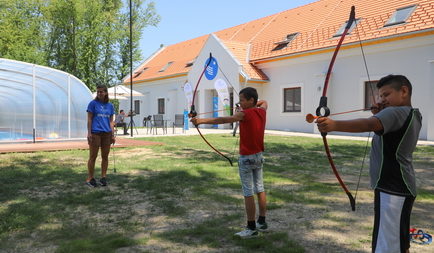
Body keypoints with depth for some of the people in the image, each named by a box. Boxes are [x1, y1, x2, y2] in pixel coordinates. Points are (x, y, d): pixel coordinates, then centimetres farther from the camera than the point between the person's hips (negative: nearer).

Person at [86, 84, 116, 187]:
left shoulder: (110, 105, 11)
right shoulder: (93, 103, 0)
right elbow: (89, 119, -2)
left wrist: (113, 135, 8)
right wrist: (89, 133, -10)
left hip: (107, 133, 4)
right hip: (95, 133, -4)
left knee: (105, 156, 8)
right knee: (93, 156, -1)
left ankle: (103, 177, 18)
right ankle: (90, 178, 9)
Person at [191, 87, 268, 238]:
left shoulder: (245, 114, -18)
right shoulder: (261, 111, 4)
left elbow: (223, 120, -31)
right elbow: (264, 102, 29)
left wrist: (201, 121, -36)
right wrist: (249, 106, 18)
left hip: (246, 158, -8)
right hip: (259, 156, 8)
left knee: (248, 193, -2)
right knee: (260, 189, 15)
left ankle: (251, 228, 5)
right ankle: (262, 223, 26)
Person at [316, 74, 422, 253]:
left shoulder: (396, 113, -18)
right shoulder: (413, 115, 14)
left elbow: (369, 125, -37)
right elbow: (386, 128, 25)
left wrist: (334, 125, -50)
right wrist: (381, 114, 5)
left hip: (392, 189, -11)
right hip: (401, 187, 11)